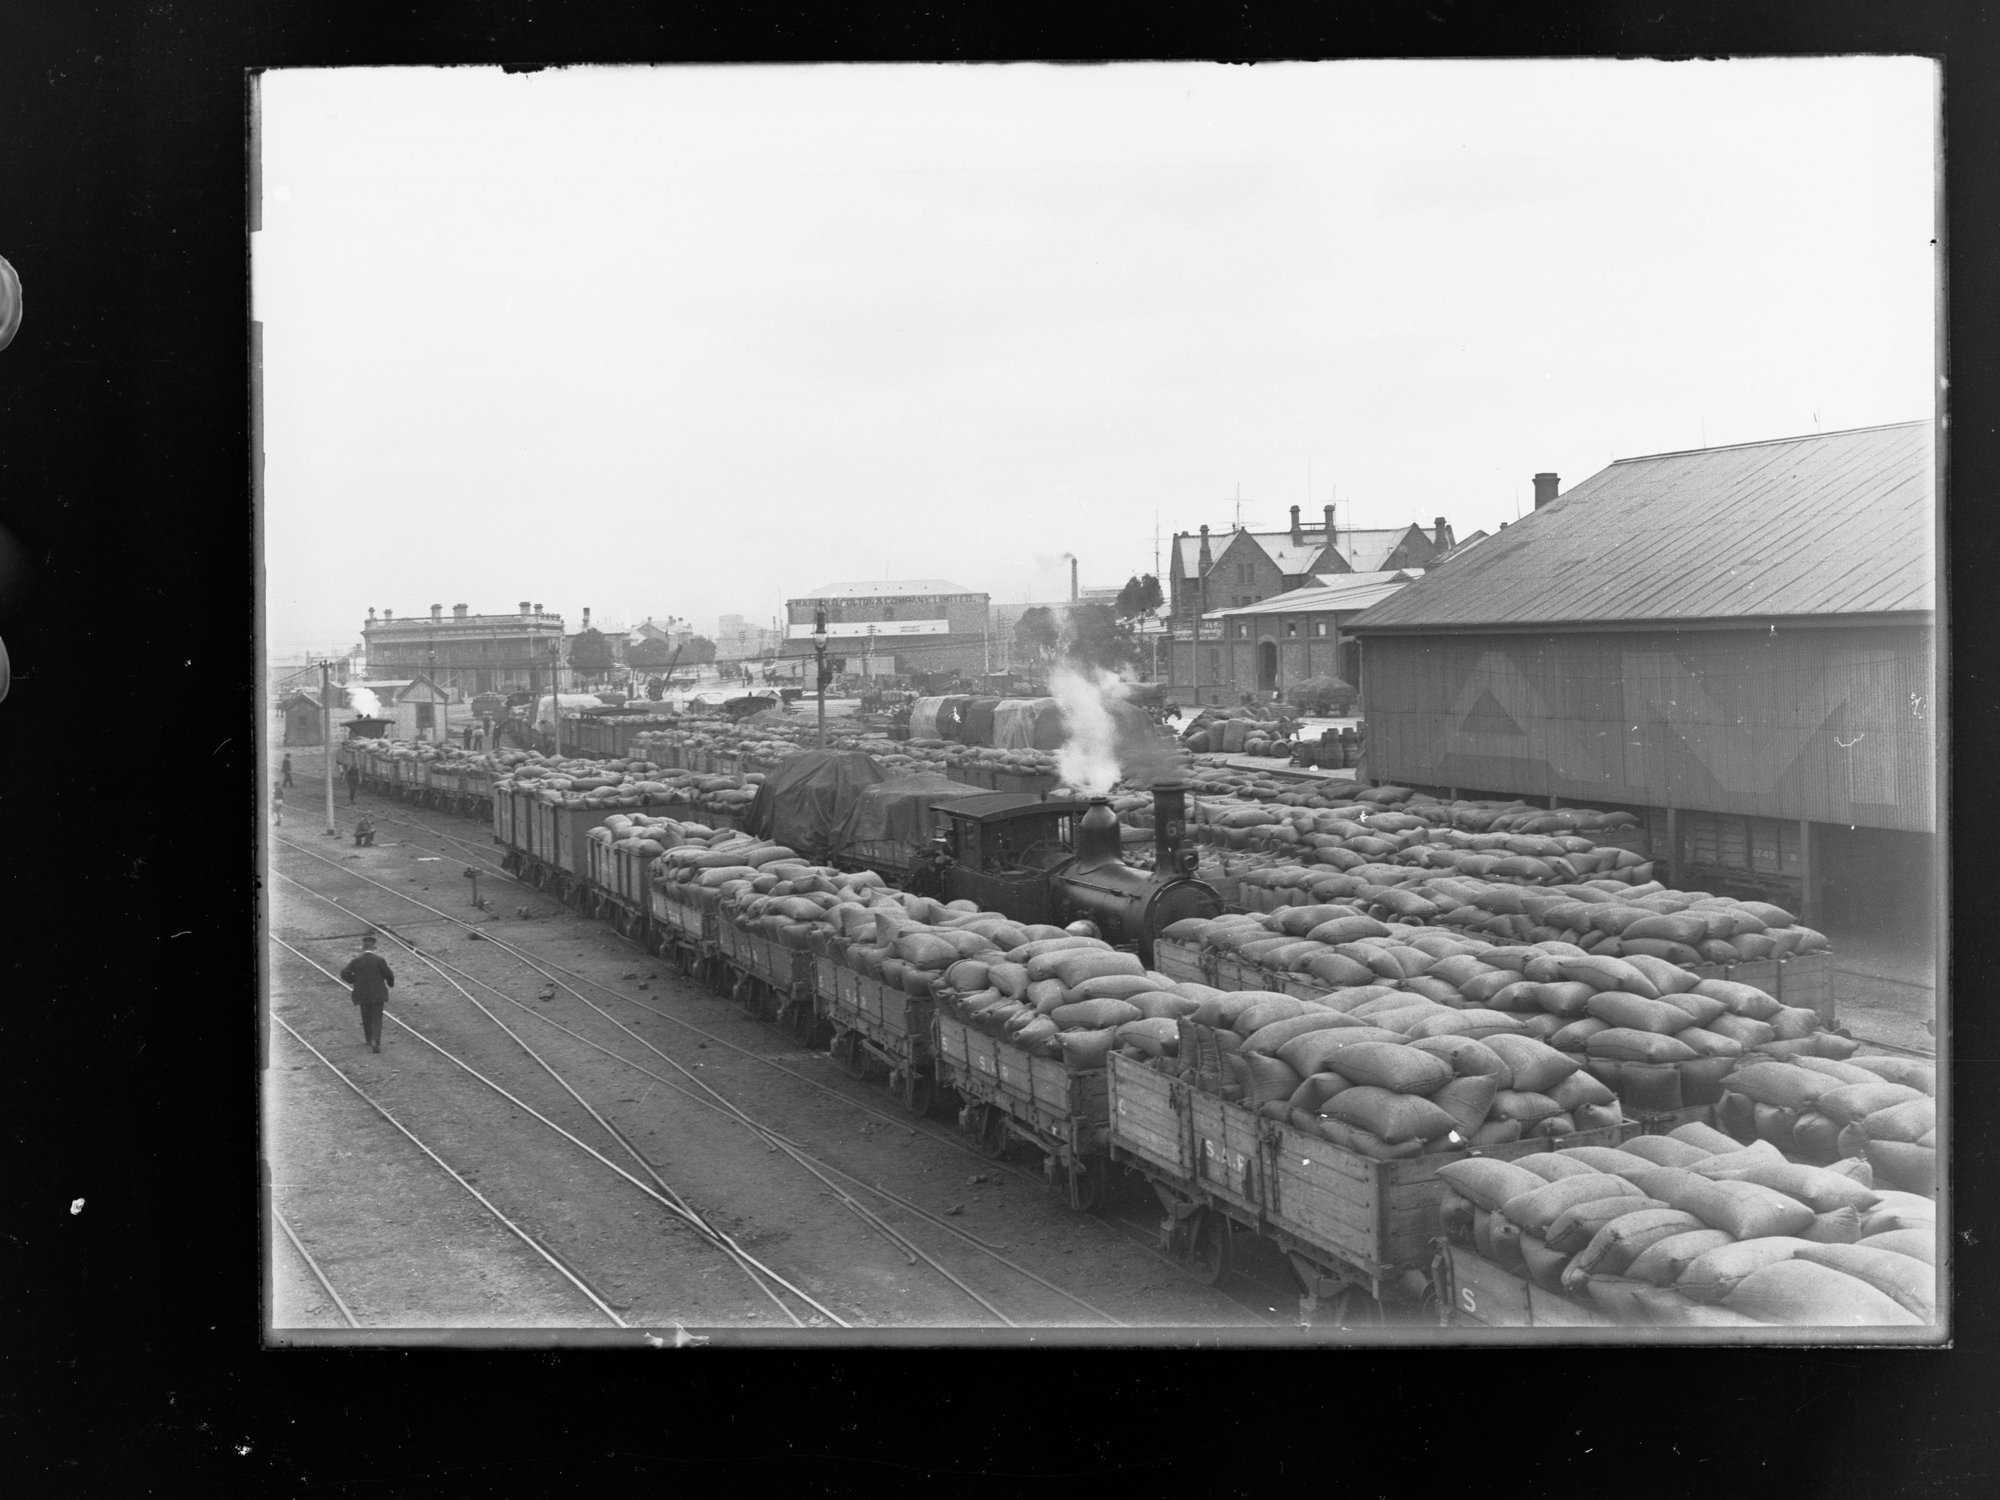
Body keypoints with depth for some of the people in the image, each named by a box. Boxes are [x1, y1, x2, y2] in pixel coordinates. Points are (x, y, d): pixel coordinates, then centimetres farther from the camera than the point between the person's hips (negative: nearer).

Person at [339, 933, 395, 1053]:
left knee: (366, 1018, 21)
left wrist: (354, 980, 14)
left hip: (363, 995, 2)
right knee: (377, 1019, 4)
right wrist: (391, 983, 14)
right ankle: (376, 1042, -13)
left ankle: (369, 1039, 35)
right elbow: (389, 975, -9)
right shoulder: (379, 960, -11)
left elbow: (344, 974, -6)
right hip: (378, 994, -2)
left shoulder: (356, 960, -5)